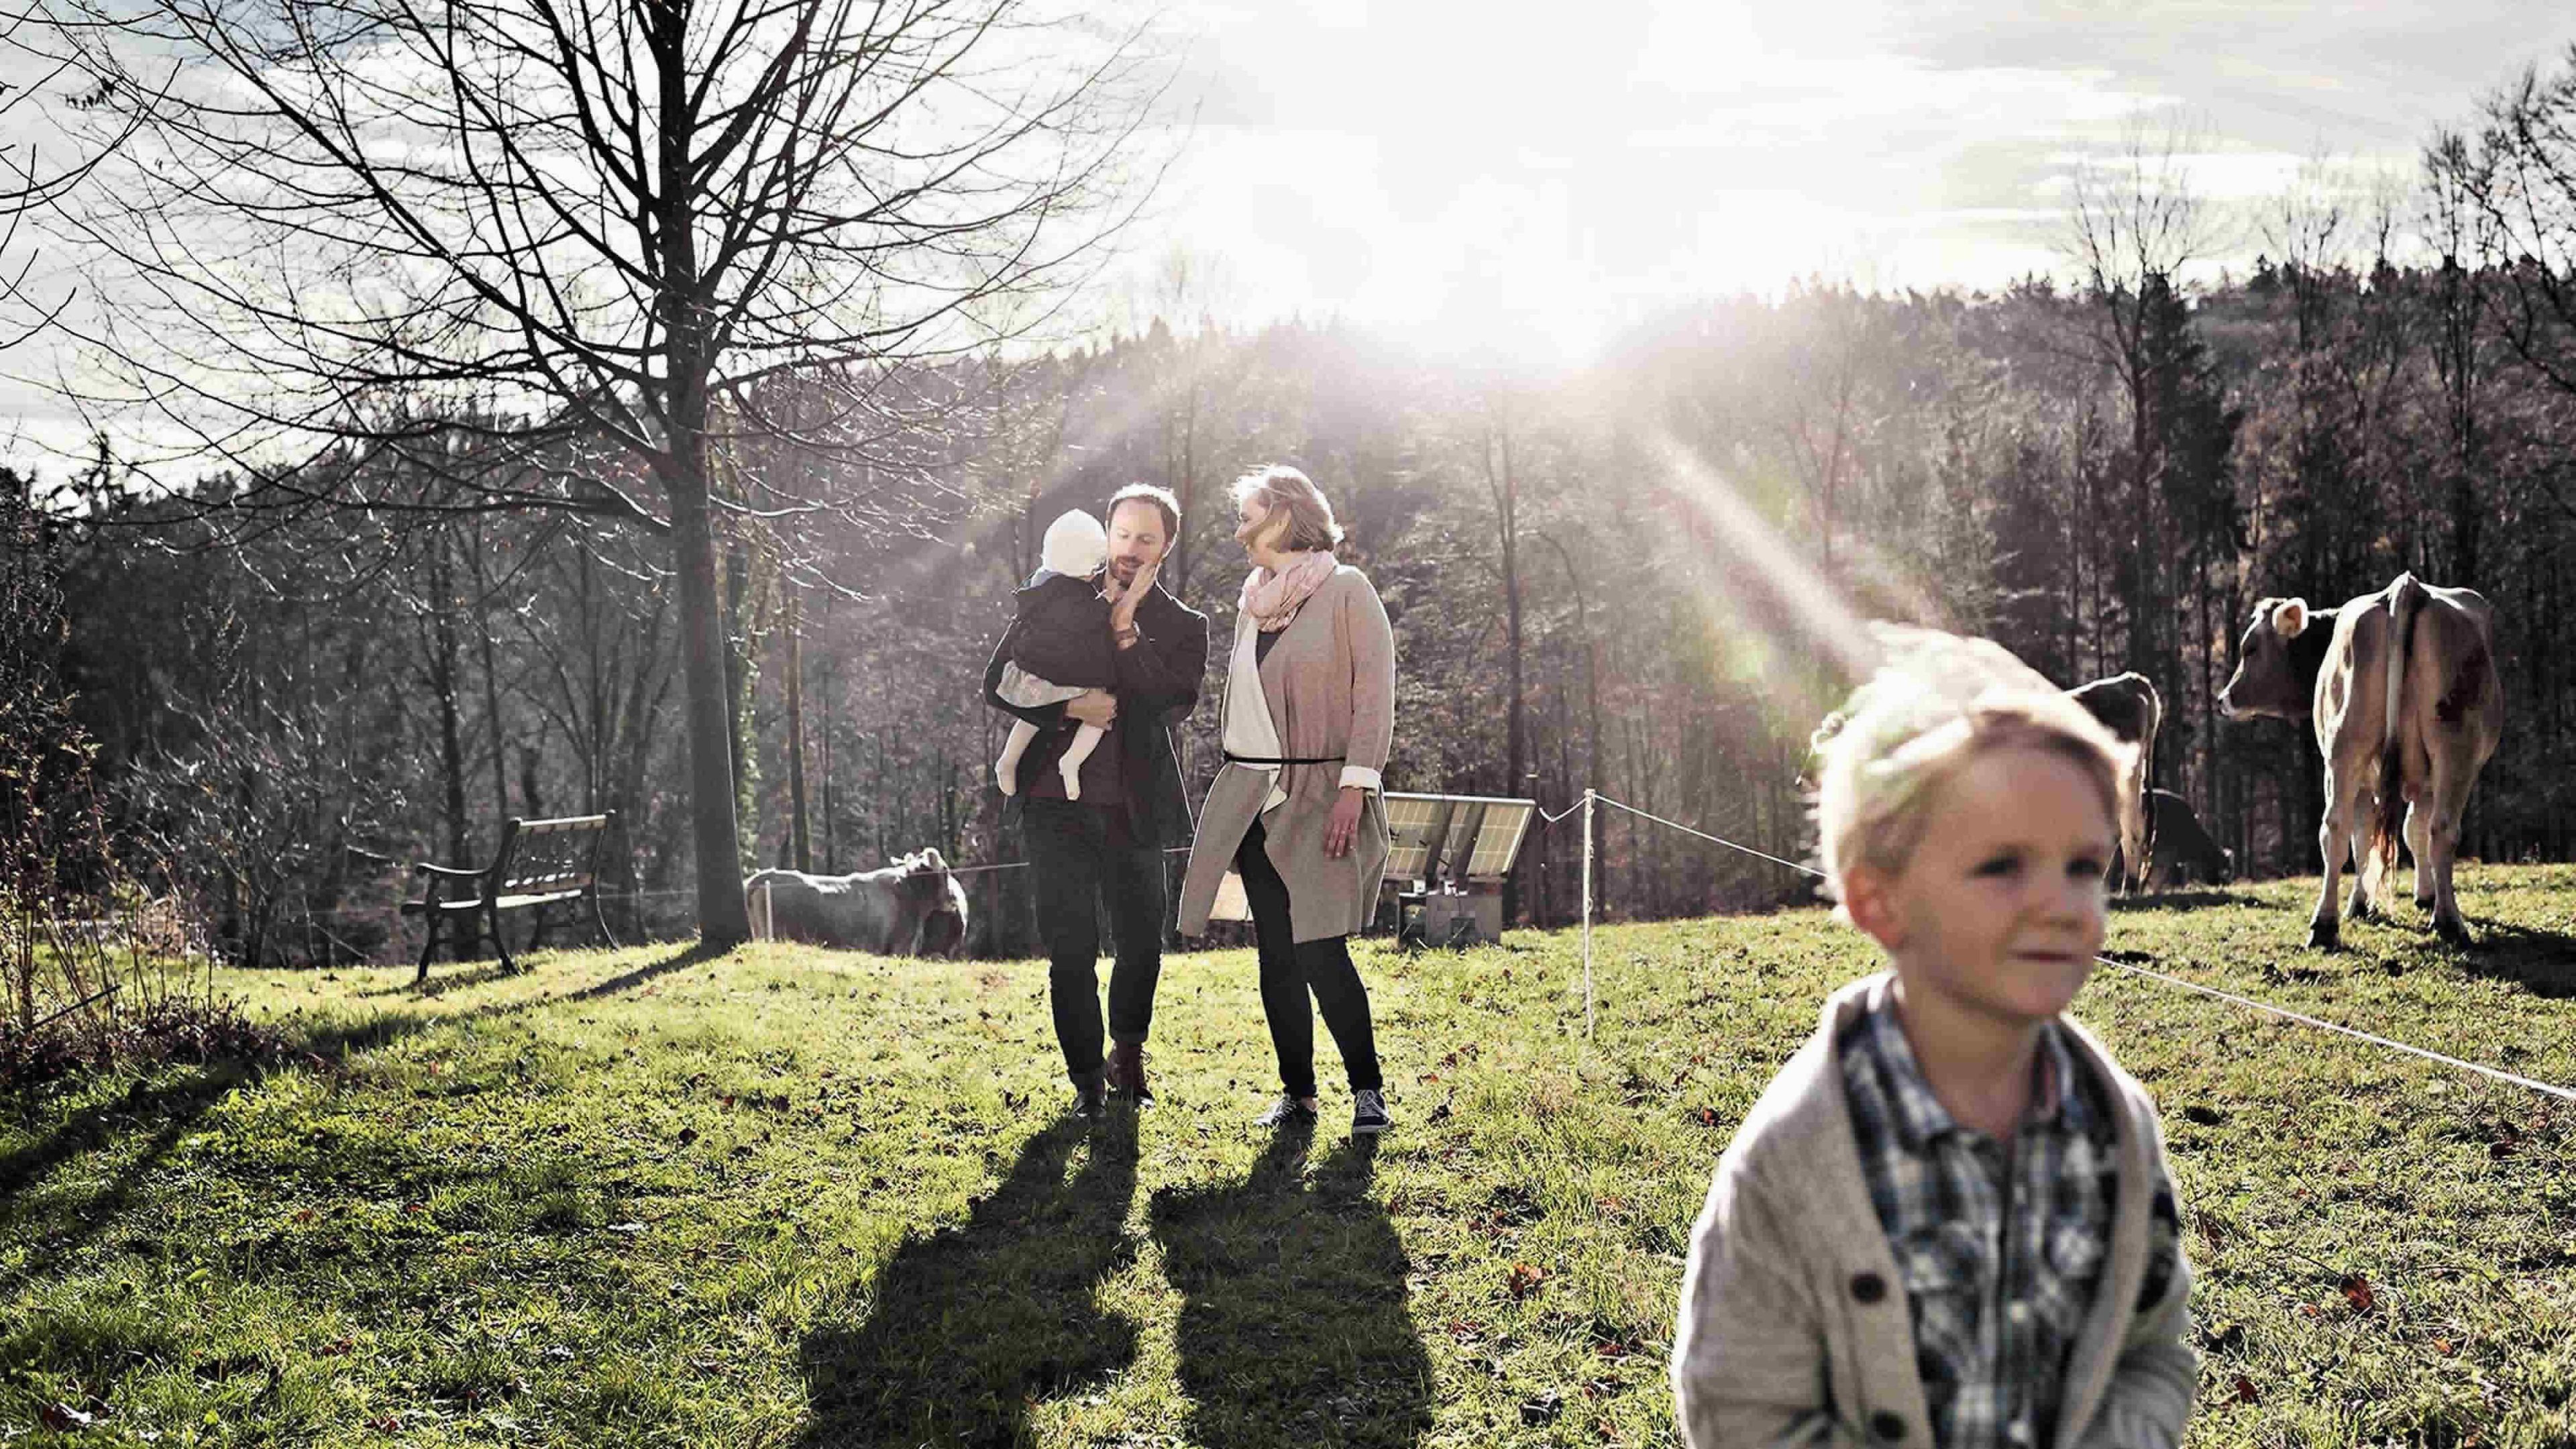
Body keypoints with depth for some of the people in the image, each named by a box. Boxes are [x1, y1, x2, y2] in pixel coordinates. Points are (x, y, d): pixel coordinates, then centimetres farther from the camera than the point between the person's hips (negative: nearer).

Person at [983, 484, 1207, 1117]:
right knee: (1070, 951, 0)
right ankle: (1088, 1080, 14)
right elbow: (998, 683, 2)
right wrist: (1068, 709, -12)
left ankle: (1127, 1057, 34)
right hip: (1057, 803, -1)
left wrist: (1128, 630, -16)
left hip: (1134, 809, 1)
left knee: (1142, 946, 9)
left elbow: (1176, 701, -11)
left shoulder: (1181, 626, 5)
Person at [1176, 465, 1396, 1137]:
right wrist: (1234, 791, 16)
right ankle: (1297, 1092, 13)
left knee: (1320, 951, -12)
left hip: (1320, 795, -6)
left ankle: (1367, 1088, 2)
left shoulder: (1346, 590, -4)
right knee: (1276, 952, 5)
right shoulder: (1254, 599, 16)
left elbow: (1374, 691, -10)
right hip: (1255, 796, 6)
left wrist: (1356, 786, -17)